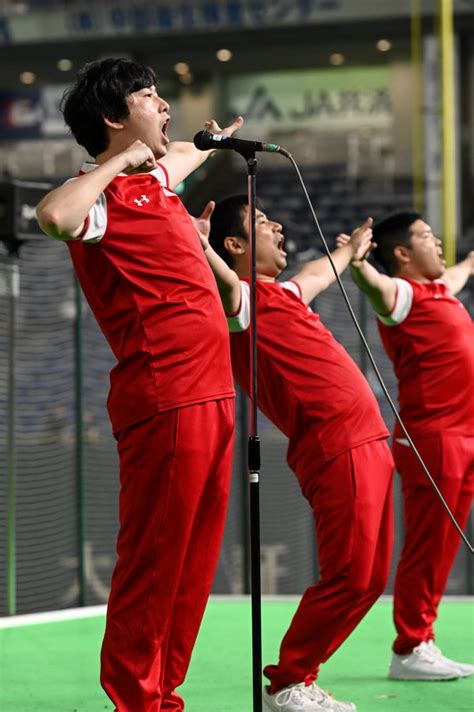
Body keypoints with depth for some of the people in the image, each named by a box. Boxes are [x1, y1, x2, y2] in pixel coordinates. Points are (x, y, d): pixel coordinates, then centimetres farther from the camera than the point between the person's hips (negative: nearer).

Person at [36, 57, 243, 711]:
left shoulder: (156, 178, 18)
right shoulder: (105, 193, -10)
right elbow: (54, 217, -34)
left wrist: (218, 138, 62)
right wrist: (117, 163, -21)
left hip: (209, 394, 9)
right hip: (165, 402, -9)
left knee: (193, 566, 12)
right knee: (153, 565, -6)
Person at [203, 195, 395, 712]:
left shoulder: (279, 294, 21)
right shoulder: (243, 300, -8)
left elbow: (315, 275, 44)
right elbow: (224, 284, -32)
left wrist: (351, 250, 61)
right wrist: (198, 246, -51)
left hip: (365, 444, 10)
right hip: (339, 450, -10)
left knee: (369, 578, 10)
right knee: (349, 578, -12)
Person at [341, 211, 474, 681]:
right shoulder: (403, 294, -9)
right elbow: (377, 287, -32)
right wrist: (357, 266, -54)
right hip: (431, 438, -9)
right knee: (425, 549, -7)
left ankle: (423, 645, 15)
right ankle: (408, 652, -4)